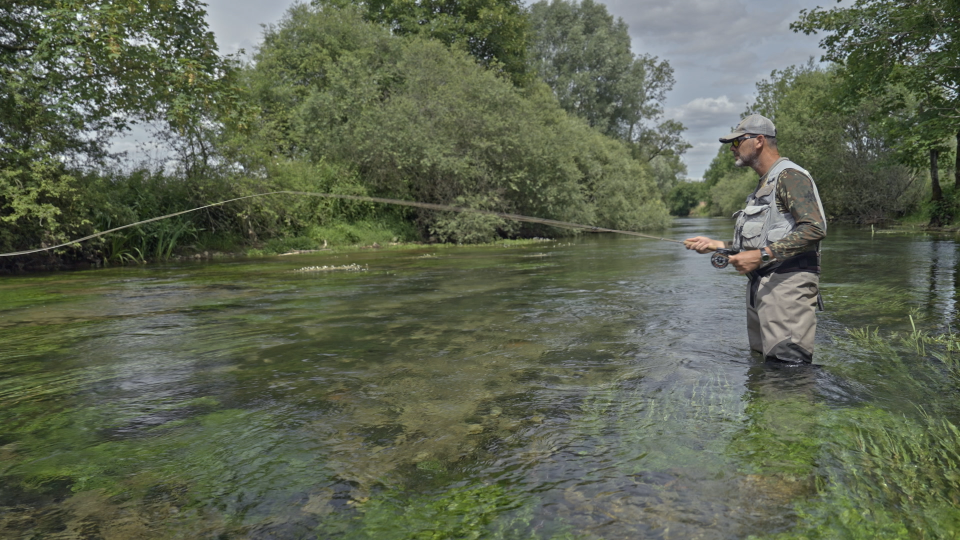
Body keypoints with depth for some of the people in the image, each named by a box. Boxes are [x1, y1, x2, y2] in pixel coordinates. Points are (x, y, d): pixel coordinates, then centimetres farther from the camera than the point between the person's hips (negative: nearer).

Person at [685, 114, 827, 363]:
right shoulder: (764, 184, 24)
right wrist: (715, 245, 18)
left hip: (787, 286, -10)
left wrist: (762, 255, -23)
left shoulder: (790, 175, -7)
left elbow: (815, 228, -20)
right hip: (759, 287, 10)